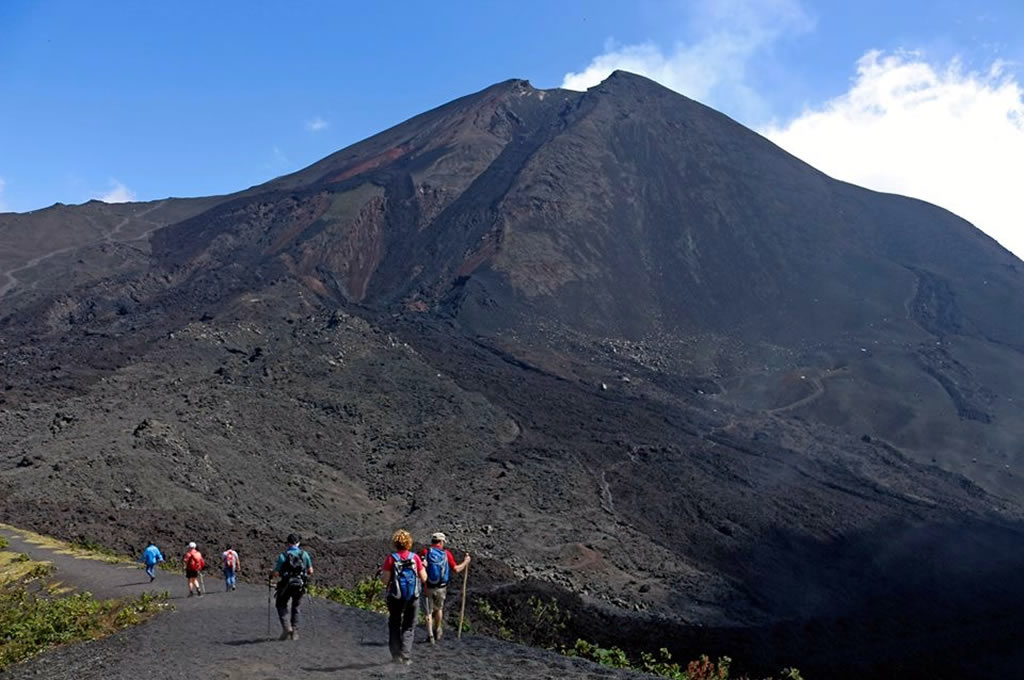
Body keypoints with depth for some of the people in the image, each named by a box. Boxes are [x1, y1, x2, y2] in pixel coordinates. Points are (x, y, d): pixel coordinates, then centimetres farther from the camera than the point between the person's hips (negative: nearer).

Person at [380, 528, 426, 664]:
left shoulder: (391, 558, -10)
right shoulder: (415, 557, -4)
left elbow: (385, 579, -13)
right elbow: (424, 578, -2)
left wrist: (381, 573, 7)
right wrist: (423, 566, 14)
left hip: (395, 597, -1)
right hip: (413, 597, 1)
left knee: (394, 626, 15)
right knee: (408, 627, 13)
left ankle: (396, 656, 11)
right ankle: (406, 657, 5)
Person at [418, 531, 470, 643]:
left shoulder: (425, 552, -8)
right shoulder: (446, 553, -5)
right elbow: (456, 569, -1)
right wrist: (465, 562, 13)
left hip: (428, 587, -2)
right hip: (441, 588, 2)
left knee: (428, 612, 10)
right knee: (438, 608, 25)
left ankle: (430, 634, -3)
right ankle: (437, 631, 40)